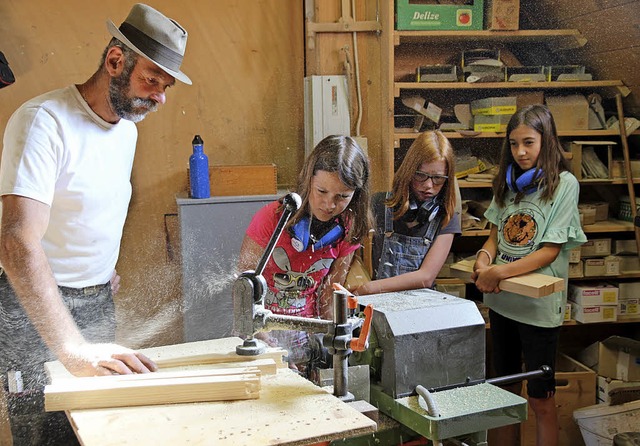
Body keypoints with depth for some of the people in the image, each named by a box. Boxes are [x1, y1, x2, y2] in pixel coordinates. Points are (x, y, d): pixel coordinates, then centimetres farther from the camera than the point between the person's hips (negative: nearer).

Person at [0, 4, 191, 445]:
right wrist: (74, 348, -39)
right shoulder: (44, 121, -21)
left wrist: (105, 265, 10)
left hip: (99, 302, 7)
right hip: (36, 306, -7)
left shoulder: (127, 129, 7)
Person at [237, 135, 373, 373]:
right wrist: (272, 351, -21)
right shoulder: (271, 218, -14)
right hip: (263, 333, -2)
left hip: (307, 336, 3)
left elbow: (328, 299, 3)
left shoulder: (348, 232, -3)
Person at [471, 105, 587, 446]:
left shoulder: (564, 183, -10)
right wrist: (484, 256, -12)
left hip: (538, 305, -5)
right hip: (501, 300, 6)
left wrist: (499, 272, -23)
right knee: (505, 390, 18)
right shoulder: (508, 182, 7)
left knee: (540, 400, 6)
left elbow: (549, 251, -14)